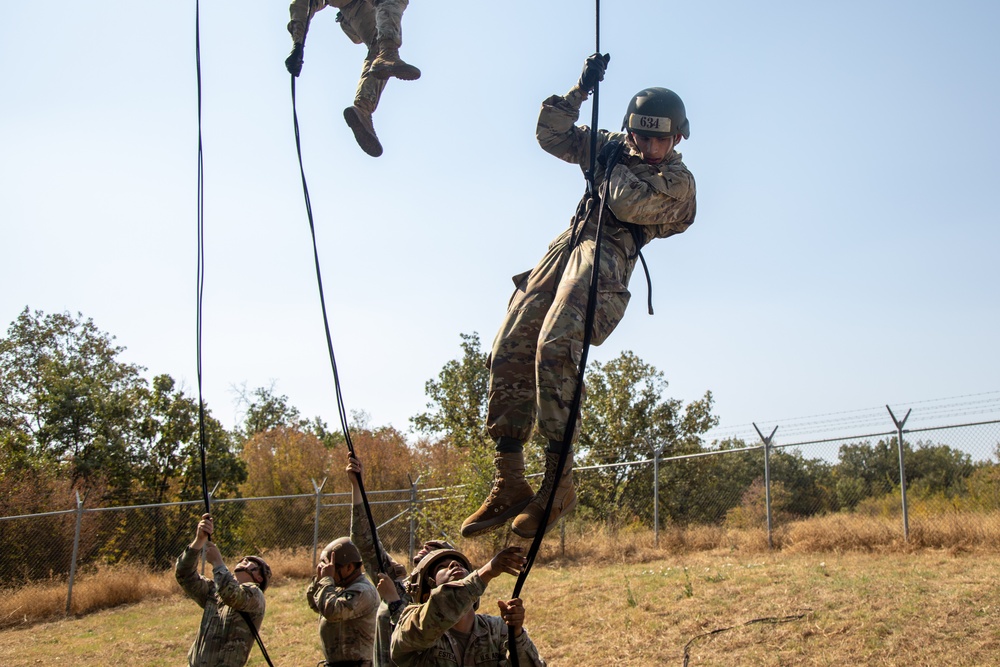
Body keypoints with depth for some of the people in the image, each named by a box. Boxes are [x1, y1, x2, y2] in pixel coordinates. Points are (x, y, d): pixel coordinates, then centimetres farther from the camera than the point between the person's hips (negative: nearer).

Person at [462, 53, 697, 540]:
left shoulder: (677, 181, 5)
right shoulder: (616, 149, 24)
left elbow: (625, 204, -12)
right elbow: (551, 135, 24)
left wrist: (611, 161, 6)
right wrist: (581, 90, 13)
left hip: (606, 259, -7)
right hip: (565, 249, 7)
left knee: (554, 349, -30)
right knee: (509, 354, -6)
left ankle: (558, 481, -26)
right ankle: (509, 483, -6)